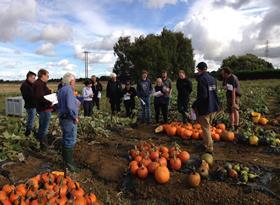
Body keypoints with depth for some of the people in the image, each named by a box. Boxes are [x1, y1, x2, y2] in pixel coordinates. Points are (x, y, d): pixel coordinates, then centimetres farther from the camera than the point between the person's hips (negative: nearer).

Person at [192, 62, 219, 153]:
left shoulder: (202, 79, -18)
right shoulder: (212, 78, 8)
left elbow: (203, 95, -24)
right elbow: (214, 92, 15)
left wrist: (194, 105, -14)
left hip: (205, 108, -8)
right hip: (213, 107, 8)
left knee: (206, 128, 4)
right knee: (208, 126, 21)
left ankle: (209, 148, 11)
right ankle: (206, 143, 35)